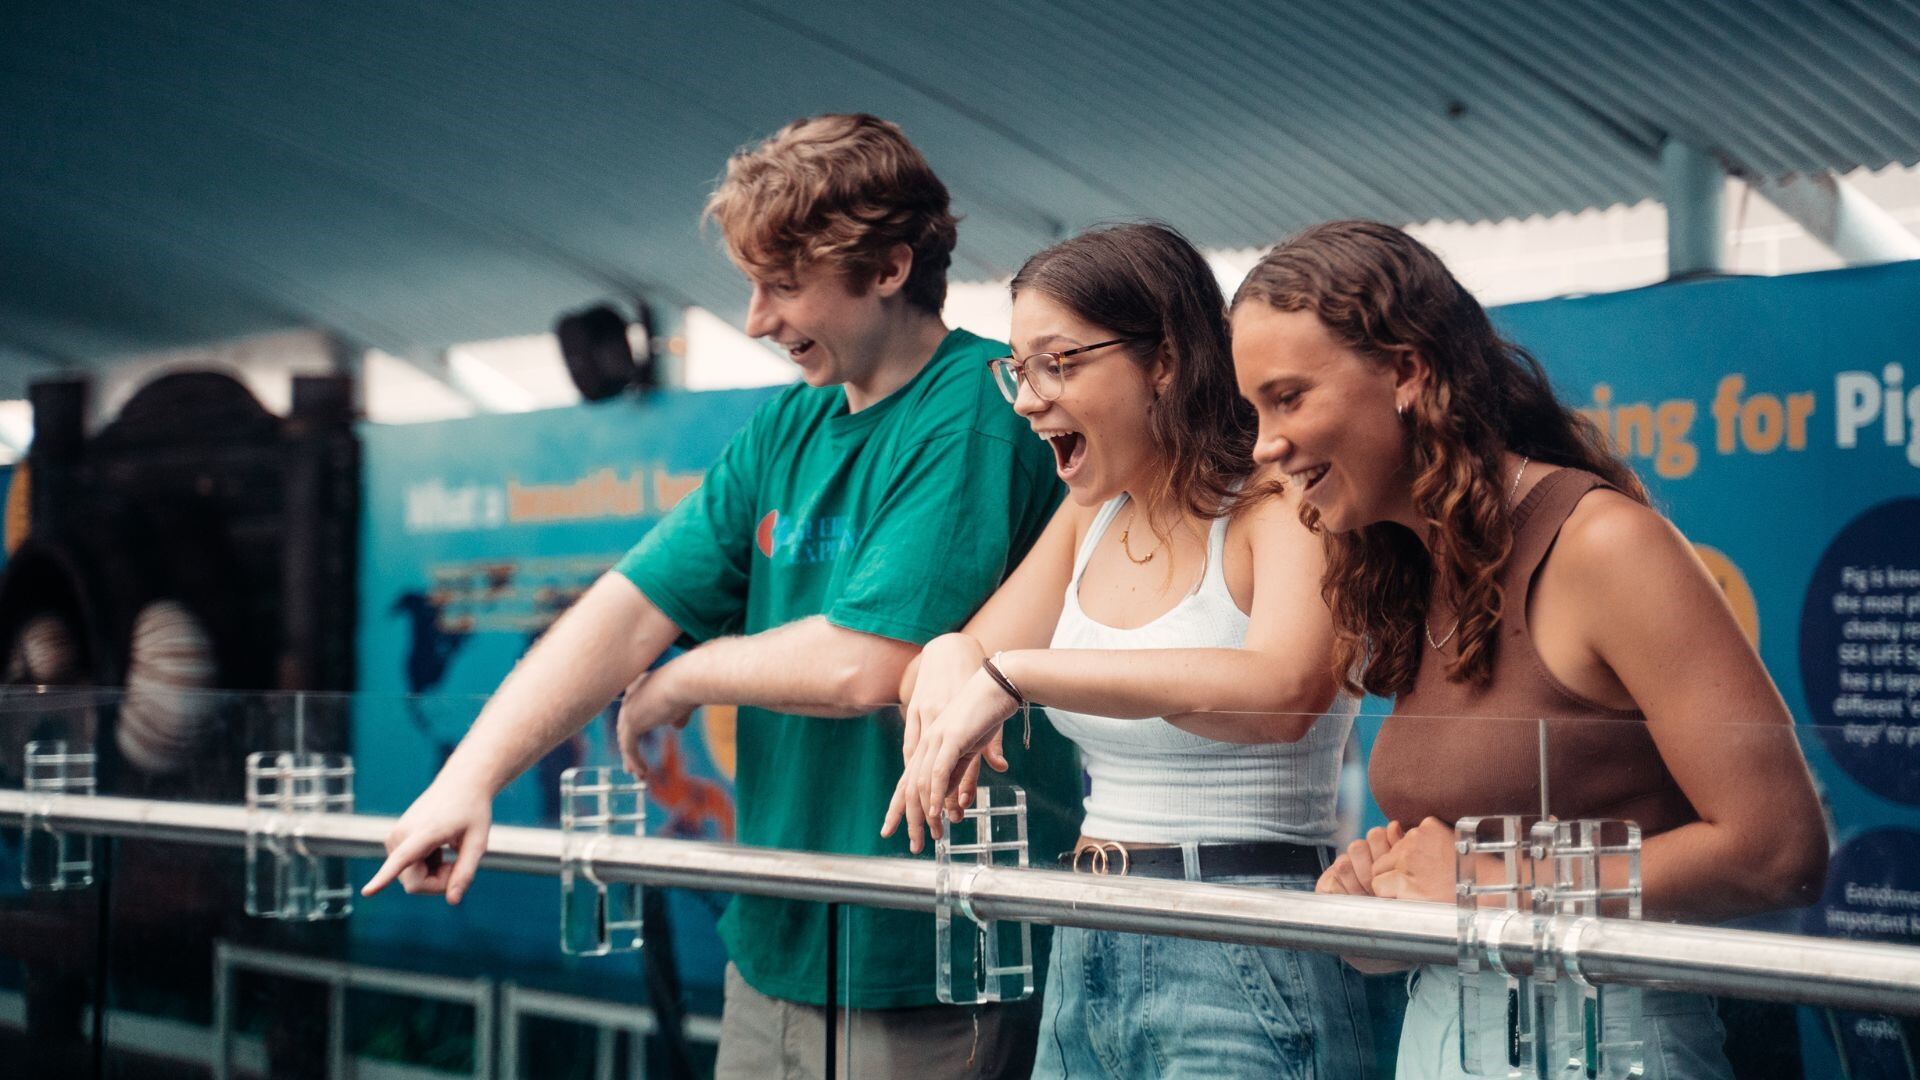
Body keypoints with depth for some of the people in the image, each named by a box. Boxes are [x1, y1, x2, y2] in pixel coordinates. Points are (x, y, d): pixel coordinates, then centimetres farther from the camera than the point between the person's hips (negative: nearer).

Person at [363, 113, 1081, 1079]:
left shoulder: (978, 413, -15)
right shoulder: (786, 430, 10)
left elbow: (867, 666, -23)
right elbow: (628, 610, 5)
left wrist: (681, 680, -5)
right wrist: (469, 778, -6)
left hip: (924, 974, -7)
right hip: (777, 948, 7)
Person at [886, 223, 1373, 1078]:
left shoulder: (1275, 510, -13)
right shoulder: (1091, 519, 12)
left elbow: (1283, 692, -32)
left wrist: (1016, 672, -34)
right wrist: (950, 657, -15)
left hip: (1244, 967, -7)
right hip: (1085, 956, 7)